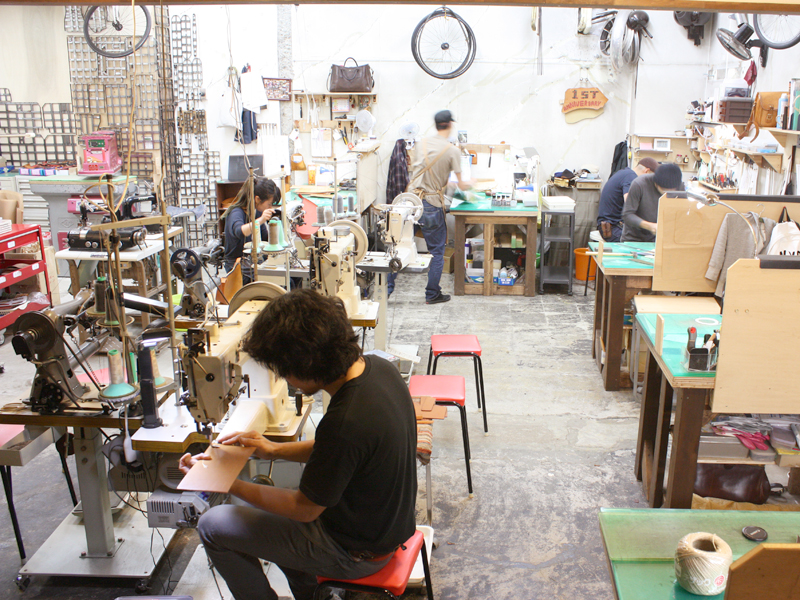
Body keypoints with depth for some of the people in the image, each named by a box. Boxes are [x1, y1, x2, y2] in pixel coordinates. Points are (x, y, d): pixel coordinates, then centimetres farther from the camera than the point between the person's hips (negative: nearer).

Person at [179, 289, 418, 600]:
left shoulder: (344, 422, -36)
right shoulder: (378, 367, -10)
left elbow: (304, 509, -19)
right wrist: (274, 450, 3)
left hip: (356, 551, -8)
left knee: (213, 524, 2)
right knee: (265, 508, 26)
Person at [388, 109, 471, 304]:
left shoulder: (421, 144, 6)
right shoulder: (452, 151, -6)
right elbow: (460, 184, -1)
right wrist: (468, 184, 22)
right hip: (432, 205, -4)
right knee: (436, 252, 10)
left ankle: (386, 288, 13)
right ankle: (432, 294, 18)